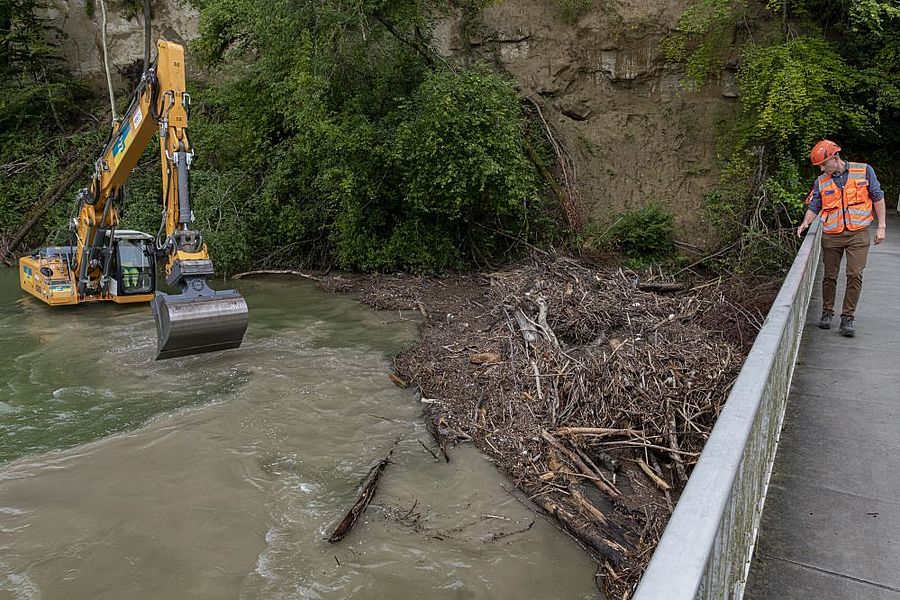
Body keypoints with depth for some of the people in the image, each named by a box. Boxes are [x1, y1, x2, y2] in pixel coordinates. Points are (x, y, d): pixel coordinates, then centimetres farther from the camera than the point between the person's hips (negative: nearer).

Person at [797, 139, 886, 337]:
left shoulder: (864, 171, 2)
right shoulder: (821, 182, 7)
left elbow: (878, 198, 5)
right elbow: (814, 207, 7)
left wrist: (881, 226, 2)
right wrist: (805, 223, -14)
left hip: (858, 234, -2)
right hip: (831, 236, 2)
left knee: (855, 275, -7)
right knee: (830, 276, 6)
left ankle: (848, 317, 0)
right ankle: (827, 313, 20)